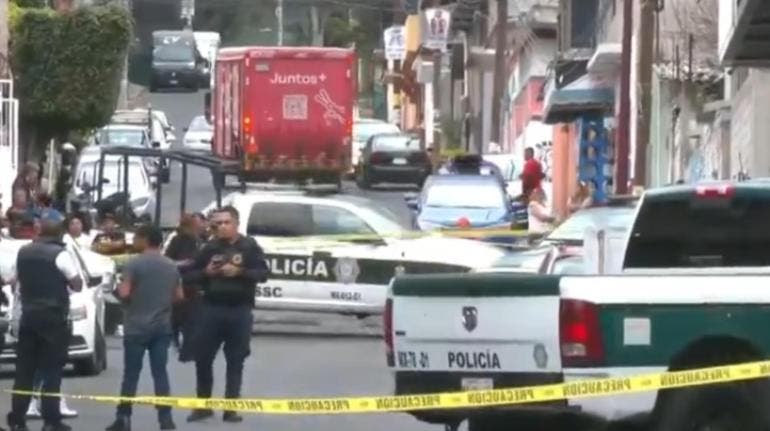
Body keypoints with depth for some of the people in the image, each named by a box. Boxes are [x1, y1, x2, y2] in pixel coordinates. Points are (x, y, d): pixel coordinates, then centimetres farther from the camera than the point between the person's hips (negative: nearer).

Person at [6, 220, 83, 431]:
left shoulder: (23, 253, 9)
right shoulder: (60, 254, -10)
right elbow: (77, 285, -8)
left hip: (29, 316, 5)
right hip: (53, 317, -5)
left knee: (24, 369, 8)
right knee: (51, 371, -2)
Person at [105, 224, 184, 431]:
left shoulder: (134, 264, -11)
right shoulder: (171, 266, 7)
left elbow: (124, 293, -18)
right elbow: (178, 296, 11)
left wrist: (119, 288, 4)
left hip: (136, 327, -4)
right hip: (162, 326, 4)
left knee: (131, 374, 0)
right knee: (160, 373, 5)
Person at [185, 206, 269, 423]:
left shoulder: (249, 247, 2)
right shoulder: (210, 248, 8)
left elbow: (263, 273, -6)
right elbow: (190, 275, 10)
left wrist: (239, 272, -19)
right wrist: (205, 272, -9)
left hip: (240, 311, -2)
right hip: (212, 308, 2)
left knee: (235, 361, 2)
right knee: (202, 357, 1)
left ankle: (231, 408, 7)